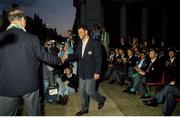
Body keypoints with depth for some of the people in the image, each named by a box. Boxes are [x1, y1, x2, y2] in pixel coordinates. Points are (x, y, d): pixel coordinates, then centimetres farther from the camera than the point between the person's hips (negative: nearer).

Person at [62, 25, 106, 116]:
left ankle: (101, 99, 28)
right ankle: (84, 109, 30)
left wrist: (97, 72, -17)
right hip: (82, 72, 7)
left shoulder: (95, 43, -13)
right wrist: (68, 56, -10)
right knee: (82, 92, 13)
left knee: (89, 91, -1)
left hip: (91, 72, -6)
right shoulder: (80, 43, 8)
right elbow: (77, 55, 10)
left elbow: (99, 59, -13)